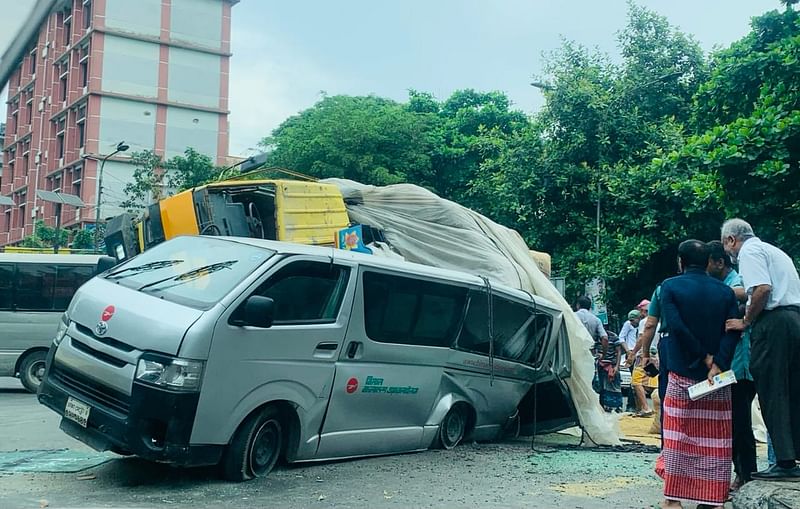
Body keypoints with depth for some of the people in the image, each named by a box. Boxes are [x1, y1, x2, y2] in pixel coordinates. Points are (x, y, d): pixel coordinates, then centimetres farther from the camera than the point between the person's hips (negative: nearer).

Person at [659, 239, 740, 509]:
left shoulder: (670, 286, -1)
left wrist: (703, 356, -8)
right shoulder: (725, 291, 7)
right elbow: (733, 330, -7)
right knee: (715, 440, 7)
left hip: (682, 375, -2)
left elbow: (677, 326, -15)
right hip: (718, 379, 2)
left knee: (678, 436, 4)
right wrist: (717, 364, -15)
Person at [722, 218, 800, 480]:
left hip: (773, 322, -9)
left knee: (771, 393, -5)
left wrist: (745, 322, -9)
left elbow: (763, 289, -18)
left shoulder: (749, 251, -2)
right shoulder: (773, 250, 26)